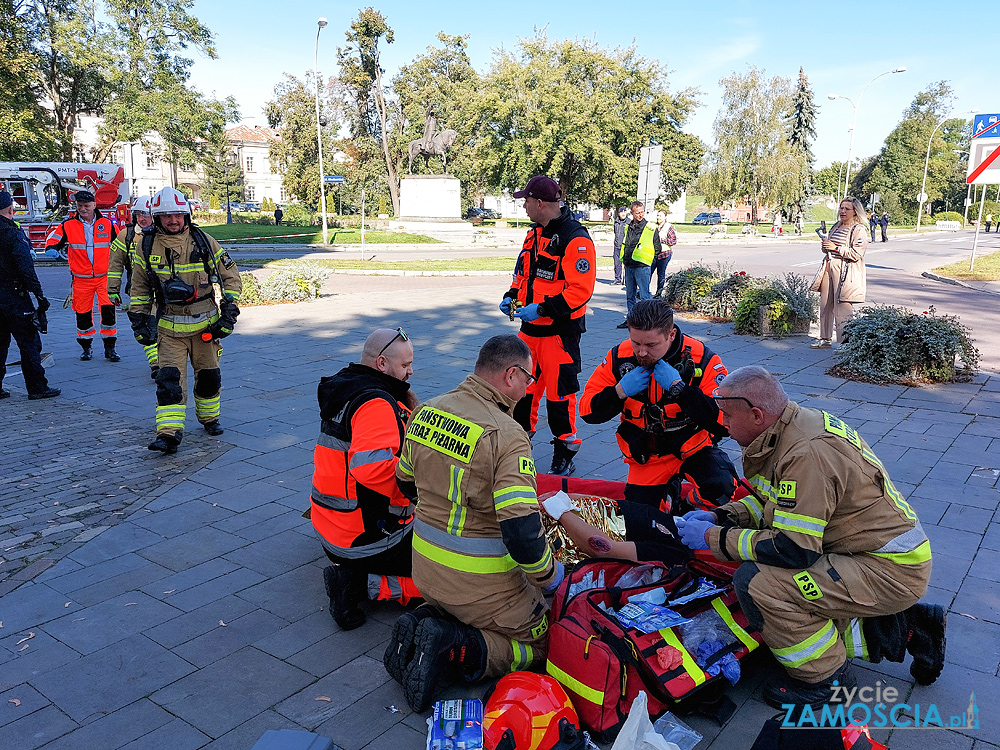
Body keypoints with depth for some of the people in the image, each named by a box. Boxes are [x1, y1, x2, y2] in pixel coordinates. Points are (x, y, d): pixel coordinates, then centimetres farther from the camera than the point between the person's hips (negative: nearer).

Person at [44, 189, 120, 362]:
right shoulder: (68, 226, 2)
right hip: (81, 278, 1)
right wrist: (52, 249, -15)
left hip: (104, 276, -1)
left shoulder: (107, 224, 4)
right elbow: (53, 240, 8)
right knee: (83, 313, 5)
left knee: (108, 309, -12)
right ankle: (86, 347, 24)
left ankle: (109, 348, -1)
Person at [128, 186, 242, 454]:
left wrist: (229, 312, -1)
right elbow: (139, 288, 11)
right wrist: (140, 321, 6)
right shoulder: (147, 247, 0)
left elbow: (231, 276, 5)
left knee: (209, 376, 12)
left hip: (205, 324, 1)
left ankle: (209, 418, 33)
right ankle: (168, 434, -11)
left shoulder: (203, 242, -2)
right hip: (169, 328, -1)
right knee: (169, 380, -10)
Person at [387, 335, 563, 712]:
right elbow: (522, 532, -29)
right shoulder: (506, 435, -25)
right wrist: (548, 575, -9)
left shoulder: (426, 412, -3)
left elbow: (406, 482, 13)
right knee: (537, 644, 13)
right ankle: (452, 652, -8)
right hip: (481, 581, -7)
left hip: (425, 567, 7)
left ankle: (422, 626, 5)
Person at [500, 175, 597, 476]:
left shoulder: (575, 238, -16)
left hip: (560, 330, -8)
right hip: (530, 328, 8)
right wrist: (511, 297, 7)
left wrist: (542, 308, -25)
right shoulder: (535, 234, 13)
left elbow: (581, 289, -22)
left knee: (559, 394, 0)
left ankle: (564, 458, 15)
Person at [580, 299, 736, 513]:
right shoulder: (619, 357, -10)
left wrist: (679, 387, -32)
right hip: (647, 457, 3)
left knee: (722, 489, -30)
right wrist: (620, 391, -24)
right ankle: (669, 489, 30)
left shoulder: (701, 359, -18)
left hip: (693, 446, -2)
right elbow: (587, 411, -6)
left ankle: (698, 503, 7)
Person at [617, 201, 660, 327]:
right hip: (628, 267, 6)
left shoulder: (651, 229, -3)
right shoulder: (628, 228, 12)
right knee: (630, 295, 13)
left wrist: (645, 256, -1)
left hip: (642, 267, -6)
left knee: (644, 296, -5)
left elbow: (658, 249, 2)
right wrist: (623, 257, 14)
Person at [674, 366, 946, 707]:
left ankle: (827, 678, -2)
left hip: (890, 571, -10)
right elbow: (769, 500, 16)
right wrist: (719, 516, 1)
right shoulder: (796, 424, 2)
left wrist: (715, 538, -18)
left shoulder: (807, 453, -28)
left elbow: (793, 549, -27)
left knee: (755, 582, -23)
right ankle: (904, 628, 20)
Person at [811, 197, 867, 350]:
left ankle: (844, 342, -2)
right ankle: (825, 339, 24)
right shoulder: (836, 227, 16)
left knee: (842, 308, -8)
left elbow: (856, 254, -16)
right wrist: (825, 247, 4)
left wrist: (835, 248, -17)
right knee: (825, 305, 12)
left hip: (845, 272, -8)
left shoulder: (859, 230, -7)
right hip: (829, 267, 8)